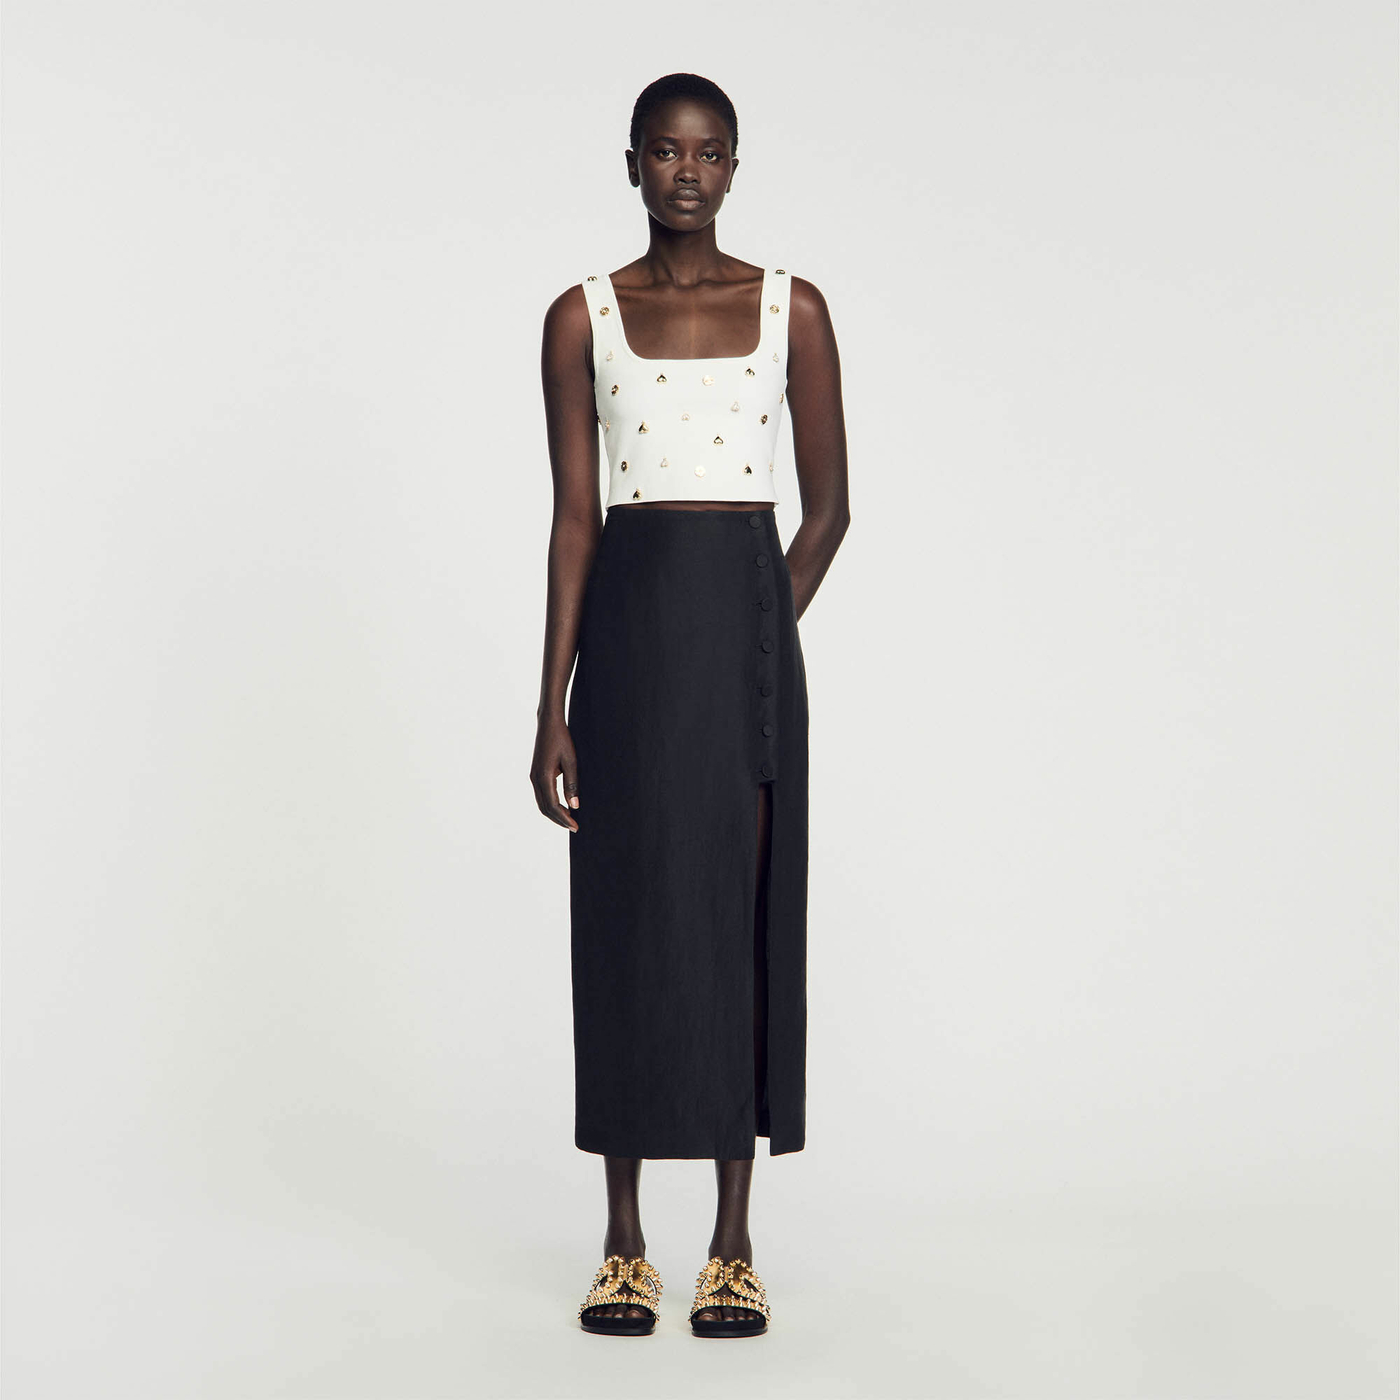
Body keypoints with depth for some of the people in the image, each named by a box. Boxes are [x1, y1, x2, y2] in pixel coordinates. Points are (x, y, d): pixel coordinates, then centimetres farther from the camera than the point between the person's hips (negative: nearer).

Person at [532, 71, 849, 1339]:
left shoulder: (791, 308, 6)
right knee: (628, 919, 2)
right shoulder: (584, 316, 6)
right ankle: (625, 1245, 14)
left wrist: (760, 640, 3)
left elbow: (828, 507, 9)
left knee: (744, 919, 1)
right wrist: (554, 706, -3)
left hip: (748, 619, 0)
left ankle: (735, 1244, 12)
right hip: (628, 622, 0)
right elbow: (574, 517, 2)